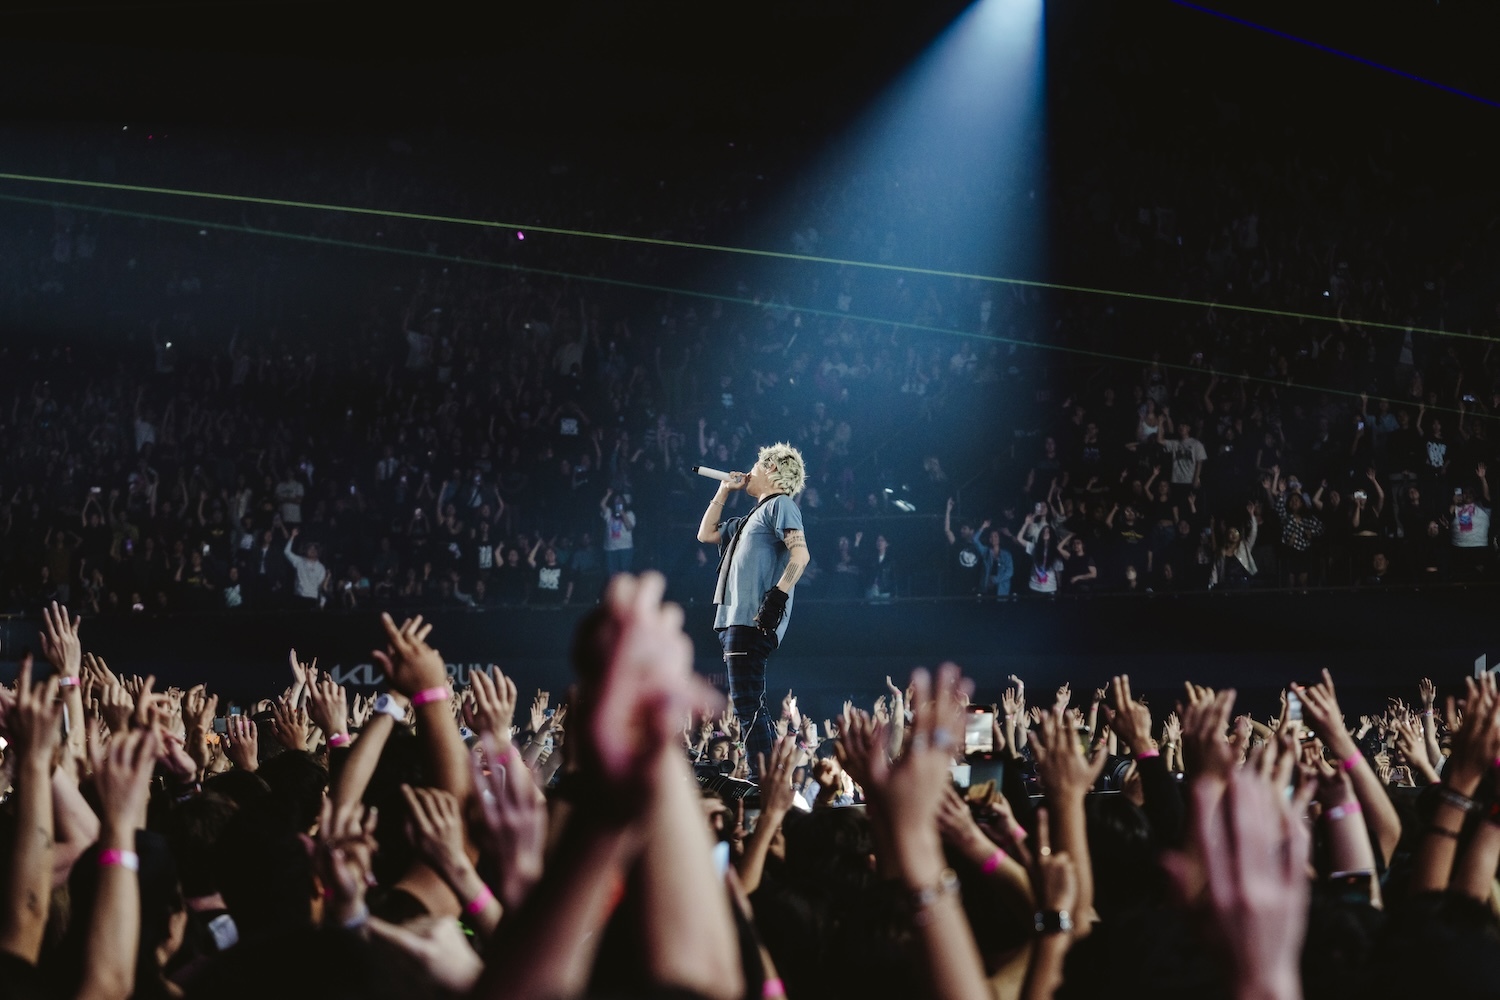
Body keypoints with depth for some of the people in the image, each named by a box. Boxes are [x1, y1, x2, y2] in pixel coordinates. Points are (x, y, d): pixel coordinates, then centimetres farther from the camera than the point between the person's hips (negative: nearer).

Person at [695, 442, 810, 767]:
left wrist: (778, 595, -28)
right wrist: (724, 491, 31)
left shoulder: (780, 504, -3)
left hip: (754, 620, -11)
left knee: (747, 701, -17)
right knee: (750, 703, 10)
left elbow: (800, 555, -17)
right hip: (735, 619, 11)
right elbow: (706, 534, 35)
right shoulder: (754, 516, 27)